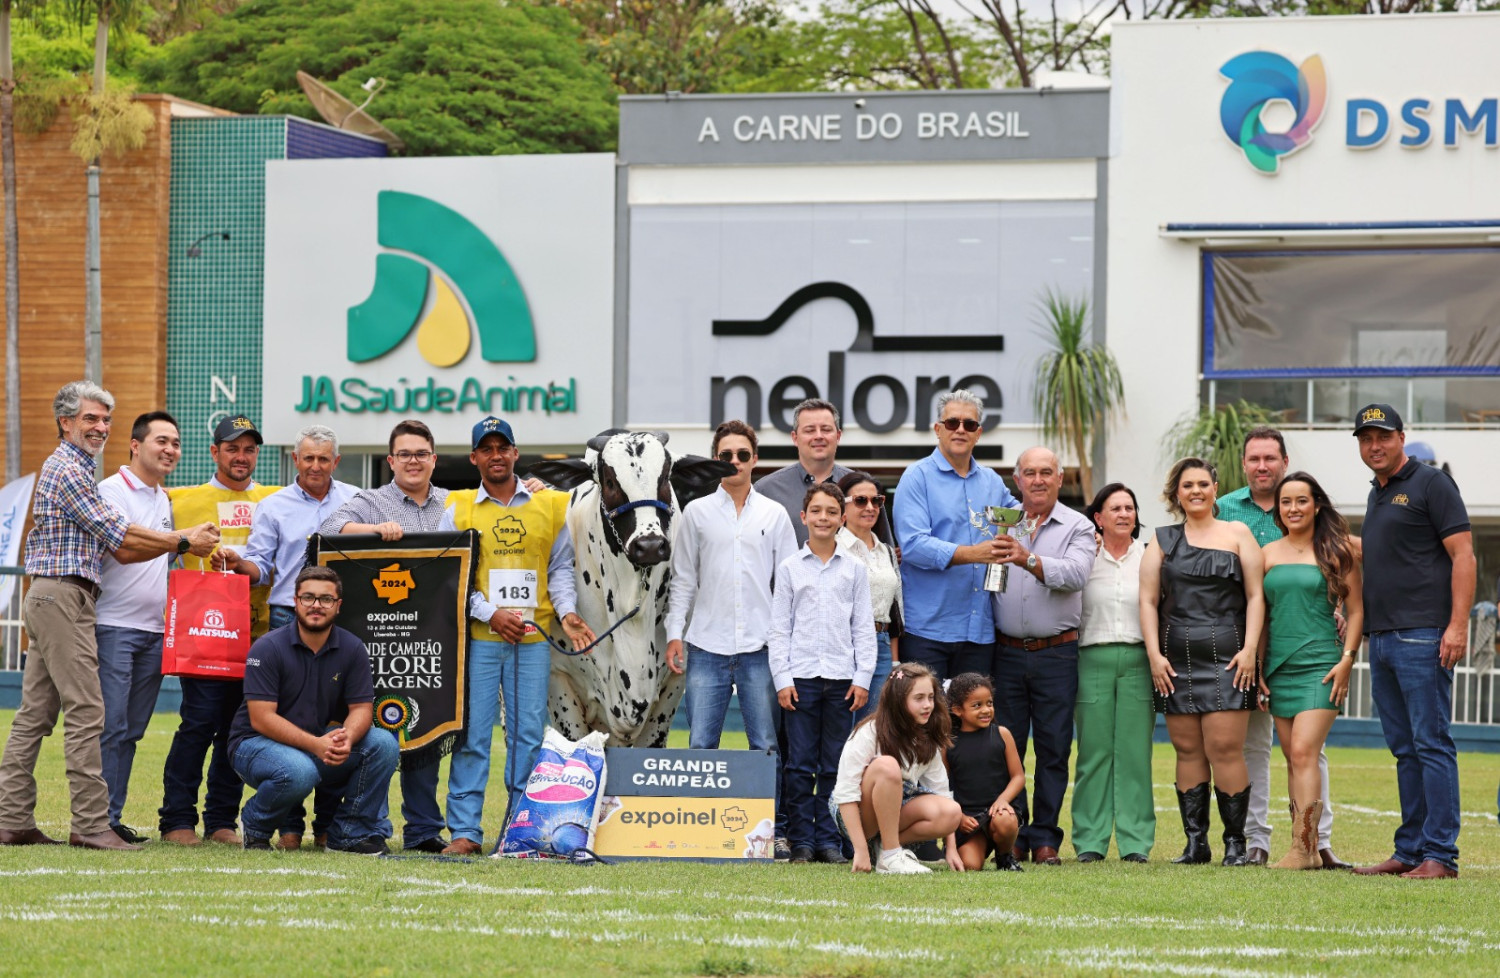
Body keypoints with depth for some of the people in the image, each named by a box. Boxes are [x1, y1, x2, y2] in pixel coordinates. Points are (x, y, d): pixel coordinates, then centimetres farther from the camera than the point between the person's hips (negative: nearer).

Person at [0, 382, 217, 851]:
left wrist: (183, 541, 7)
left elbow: (115, 547, 17)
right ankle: (90, 824, -13)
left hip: (47, 600, 11)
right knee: (85, 711, -12)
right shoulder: (67, 470, -10)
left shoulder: (75, 470, 23)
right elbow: (119, 535, -12)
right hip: (63, 597, -11)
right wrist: (183, 542, -4)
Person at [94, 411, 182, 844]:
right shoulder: (110, 492, -5)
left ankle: (113, 817, 11)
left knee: (132, 730, 7)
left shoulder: (165, 501, 19)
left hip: (155, 630, 7)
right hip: (115, 625, -7)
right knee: (110, 727, -9)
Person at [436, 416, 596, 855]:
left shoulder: (550, 506, 11)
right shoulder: (458, 510, 6)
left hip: (533, 638, 2)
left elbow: (560, 567, 15)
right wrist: (490, 613, -9)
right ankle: (465, 830, -1)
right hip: (479, 637, -2)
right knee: (472, 733, -4)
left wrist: (567, 612, -2)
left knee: (529, 733, 2)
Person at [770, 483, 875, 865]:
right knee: (800, 765, -1)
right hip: (801, 676, -1)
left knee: (835, 766, 1)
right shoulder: (789, 568, 7)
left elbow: (864, 628, 9)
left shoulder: (854, 568, 9)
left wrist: (862, 678, 1)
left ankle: (828, 840, 7)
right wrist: (782, 679, -2)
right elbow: (779, 629, 6)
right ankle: (801, 842, 4)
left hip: (841, 676, 1)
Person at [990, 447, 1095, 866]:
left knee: (1053, 749, 1)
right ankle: (1012, 836, 9)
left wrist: (1030, 560, -27)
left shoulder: (1077, 528, 4)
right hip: (1007, 653, 1)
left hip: (1056, 654, -1)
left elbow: (1075, 574, -14)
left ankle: (1044, 837, 7)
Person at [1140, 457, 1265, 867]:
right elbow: (1148, 601, 10)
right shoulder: (1163, 541, 14)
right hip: (1176, 661, 3)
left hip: (1226, 659, -3)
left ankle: (1236, 842, -6)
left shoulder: (1237, 535, 10)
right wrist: (1154, 654, -1)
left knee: (1224, 748, -10)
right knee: (1188, 751, 2)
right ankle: (1195, 841, 5)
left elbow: (1255, 597, 6)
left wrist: (1249, 650, -4)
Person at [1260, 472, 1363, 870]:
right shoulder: (1268, 554, 11)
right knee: (1293, 758, 4)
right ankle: (1305, 848, 7)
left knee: (1303, 752, -15)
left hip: (1320, 665, -5)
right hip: (1279, 668, 5)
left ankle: (1305, 848, -18)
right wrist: (1255, 667, 9)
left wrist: (1347, 660, -8)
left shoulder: (1336, 552, 1)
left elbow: (1356, 610, 2)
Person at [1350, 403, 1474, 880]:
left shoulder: (1431, 484, -4)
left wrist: (1457, 625, -18)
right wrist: (1351, 616, 19)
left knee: (1431, 743, -9)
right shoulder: (1376, 496, 20)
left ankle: (1440, 854, -9)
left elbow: (1463, 556, -10)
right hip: (1381, 638, 9)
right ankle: (1410, 851, 13)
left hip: (1423, 638, -9)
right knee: (1405, 749, 10)